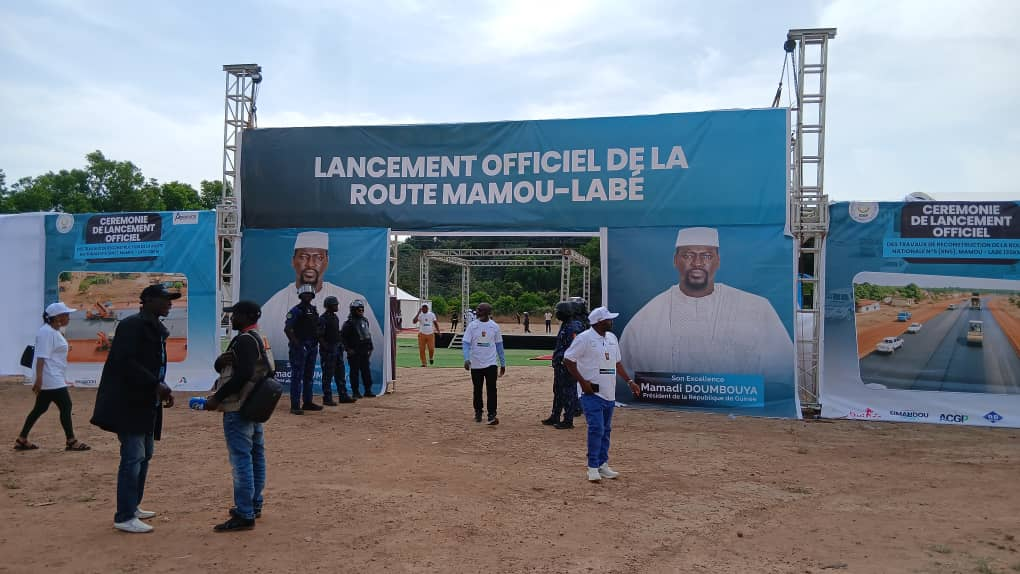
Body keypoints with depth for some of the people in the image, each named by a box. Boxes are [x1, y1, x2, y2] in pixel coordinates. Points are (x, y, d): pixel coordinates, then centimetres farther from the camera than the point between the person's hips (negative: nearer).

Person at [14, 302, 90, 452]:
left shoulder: (55, 331, 15)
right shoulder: (46, 332, -16)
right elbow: (41, 357, -22)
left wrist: (62, 377, 26)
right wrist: (39, 378, -27)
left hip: (54, 379, 10)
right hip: (51, 380, -10)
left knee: (39, 409, 14)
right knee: (65, 407, -5)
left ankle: (21, 440, 21)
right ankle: (71, 442, 1)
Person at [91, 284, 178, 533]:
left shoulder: (155, 329, 15)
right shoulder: (132, 325, -13)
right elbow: (125, 362, -22)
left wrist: (162, 389, 6)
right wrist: (156, 385, -24)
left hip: (147, 404, 10)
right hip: (128, 403, -10)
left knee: (144, 456, 16)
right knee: (133, 458, -7)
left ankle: (132, 507, 28)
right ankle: (124, 517, 2)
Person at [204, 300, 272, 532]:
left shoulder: (245, 340, -14)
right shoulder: (258, 338, 17)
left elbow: (243, 374, -26)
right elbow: (219, 367, 17)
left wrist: (217, 398, -21)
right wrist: (221, 360, -6)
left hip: (238, 408, -11)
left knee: (241, 459, -9)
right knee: (256, 456, 15)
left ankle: (244, 516, -7)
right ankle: (254, 505, 25)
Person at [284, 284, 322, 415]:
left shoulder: (314, 310, 15)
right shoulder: (296, 310, -9)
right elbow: (287, 328, -16)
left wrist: (316, 342, 11)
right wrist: (296, 343, -19)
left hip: (312, 346, 8)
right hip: (300, 347, -8)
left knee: (309, 376, 14)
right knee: (297, 376, -7)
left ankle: (307, 403, 23)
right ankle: (295, 406, -5)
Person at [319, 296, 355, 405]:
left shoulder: (335, 317, 14)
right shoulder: (323, 319, -14)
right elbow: (319, 336, -18)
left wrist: (340, 345, 16)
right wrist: (326, 347, -21)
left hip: (337, 348, 9)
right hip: (328, 350, -9)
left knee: (340, 373, 12)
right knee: (328, 375, -3)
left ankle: (343, 396, 19)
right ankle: (327, 398, 3)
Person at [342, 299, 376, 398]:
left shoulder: (365, 320, 11)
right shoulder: (349, 323, -9)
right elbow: (342, 336, -10)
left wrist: (370, 348, 13)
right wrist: (348, 349, -13)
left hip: (365, 352, 6)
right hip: (354, 353, -6)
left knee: (367, 371, 7)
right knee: (355, 372, 1)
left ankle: (368, 391, 14)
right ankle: (356, 392, 8)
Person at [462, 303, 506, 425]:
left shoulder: (494, 326, 0)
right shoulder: (472, 326, -3)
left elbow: (499, 345, 8)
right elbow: (466, 343, -6)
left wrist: (503, 363, 9)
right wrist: (466, 359, -22)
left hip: (490, 363, -1)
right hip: (475, 364, 1)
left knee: (491, 389, -9)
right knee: (477, 390, 12)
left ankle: (492, 415, -7)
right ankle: (478, 413, 28)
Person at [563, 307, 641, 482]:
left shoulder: (612, 338, 11)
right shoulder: (584, 338, -12)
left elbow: (617, 362, 21)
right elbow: (568, 360, -12)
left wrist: (629, 381, 12)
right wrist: (583, 381, -16)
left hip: (609, 393, 8)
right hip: (592, 393, -7)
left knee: (606, 429, 12)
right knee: (596, 428, -12)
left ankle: (603, 464, 22)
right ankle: (593, 467, -3)